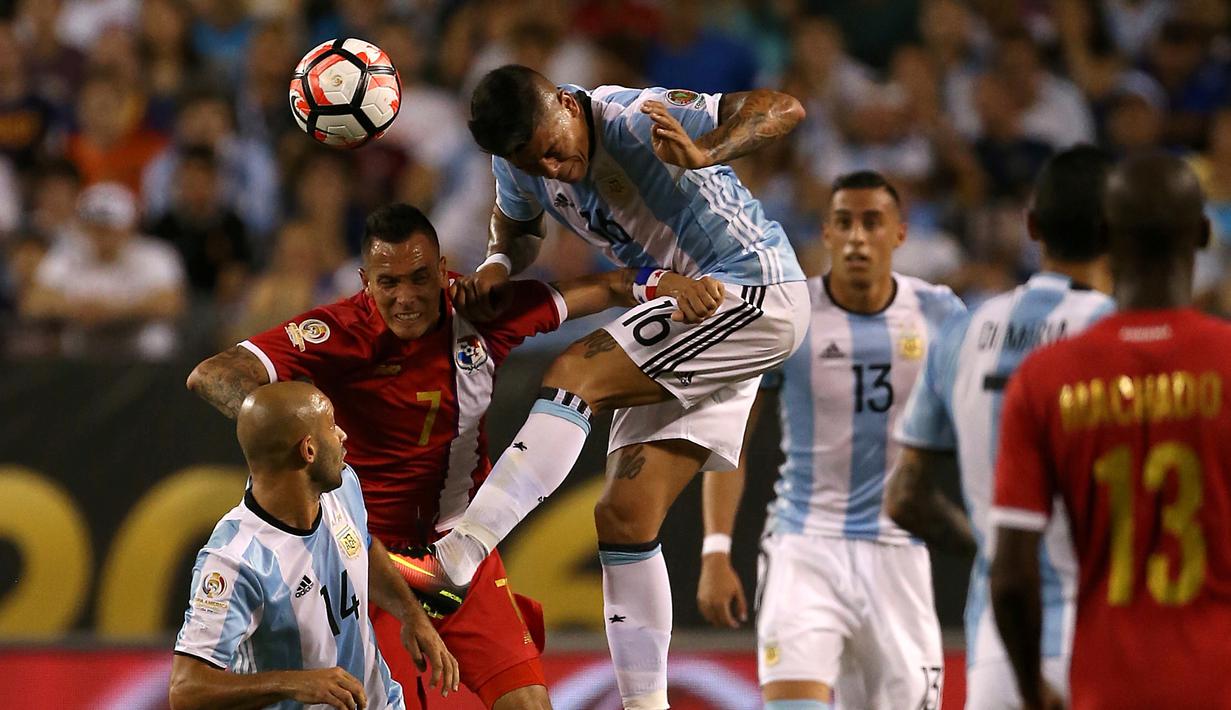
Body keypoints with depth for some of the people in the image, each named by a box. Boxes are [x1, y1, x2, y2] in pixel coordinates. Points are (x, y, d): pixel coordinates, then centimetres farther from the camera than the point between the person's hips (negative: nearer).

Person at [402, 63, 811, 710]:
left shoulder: (638, 120, -22)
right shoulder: (522, 161, -1)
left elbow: (784, 109, -25)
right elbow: (517, 228, 21)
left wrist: (704, 154, -43)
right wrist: (495, 269, -2)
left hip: (755, 293, -9)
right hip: (690, 317, 9)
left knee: (574, 375, -24)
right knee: (624, 516, -1)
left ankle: (455, 559, -30)